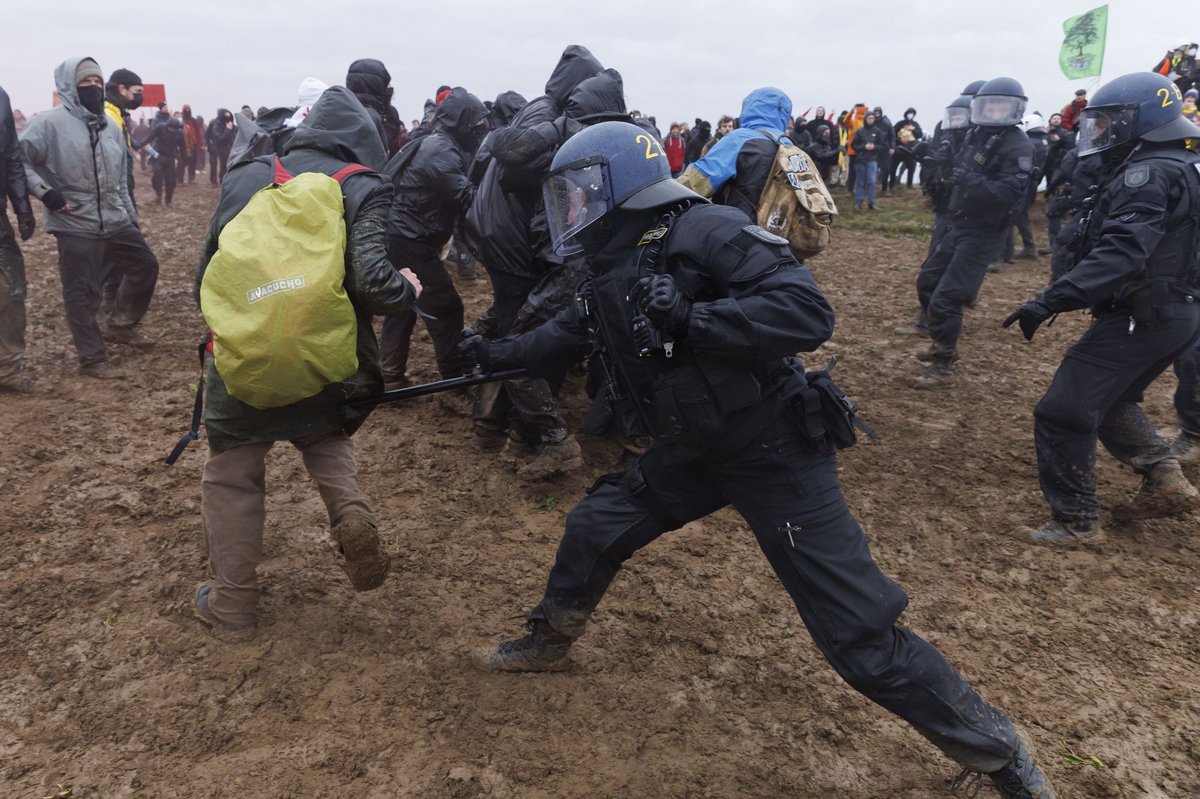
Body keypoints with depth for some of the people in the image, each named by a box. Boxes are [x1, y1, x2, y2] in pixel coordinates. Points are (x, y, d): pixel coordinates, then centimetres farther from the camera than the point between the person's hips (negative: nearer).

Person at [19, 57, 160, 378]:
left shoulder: (110, 127, 11)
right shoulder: (50, 122, -10)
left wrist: (131, 216, 18)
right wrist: (45, 191, -19)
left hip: (116, 221, 7)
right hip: (76, 225, -7)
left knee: (146, 266, 15)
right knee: (82, 293, 0)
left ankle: (119, 325, 32)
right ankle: (92, 359, 11)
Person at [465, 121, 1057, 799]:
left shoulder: (702, 233, -22)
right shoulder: (610, 271, 5)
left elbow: (809, 312, -31)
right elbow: (572, 332, 24)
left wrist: (689, 320, -34)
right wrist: (501, 353, 26)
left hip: (777, 452, -8)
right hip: (695, 451, 8)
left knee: (862, 637, -6)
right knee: (594, 528, 13)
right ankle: (550, 642, 42)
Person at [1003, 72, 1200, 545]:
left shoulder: (1149, 174, -19)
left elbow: (1119, 253, -32)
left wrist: (1050, 301, -39)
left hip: (1141, 317, -10)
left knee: (1064, 413, -6)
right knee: (1111, 400, 27)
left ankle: (1075, 520, 3)